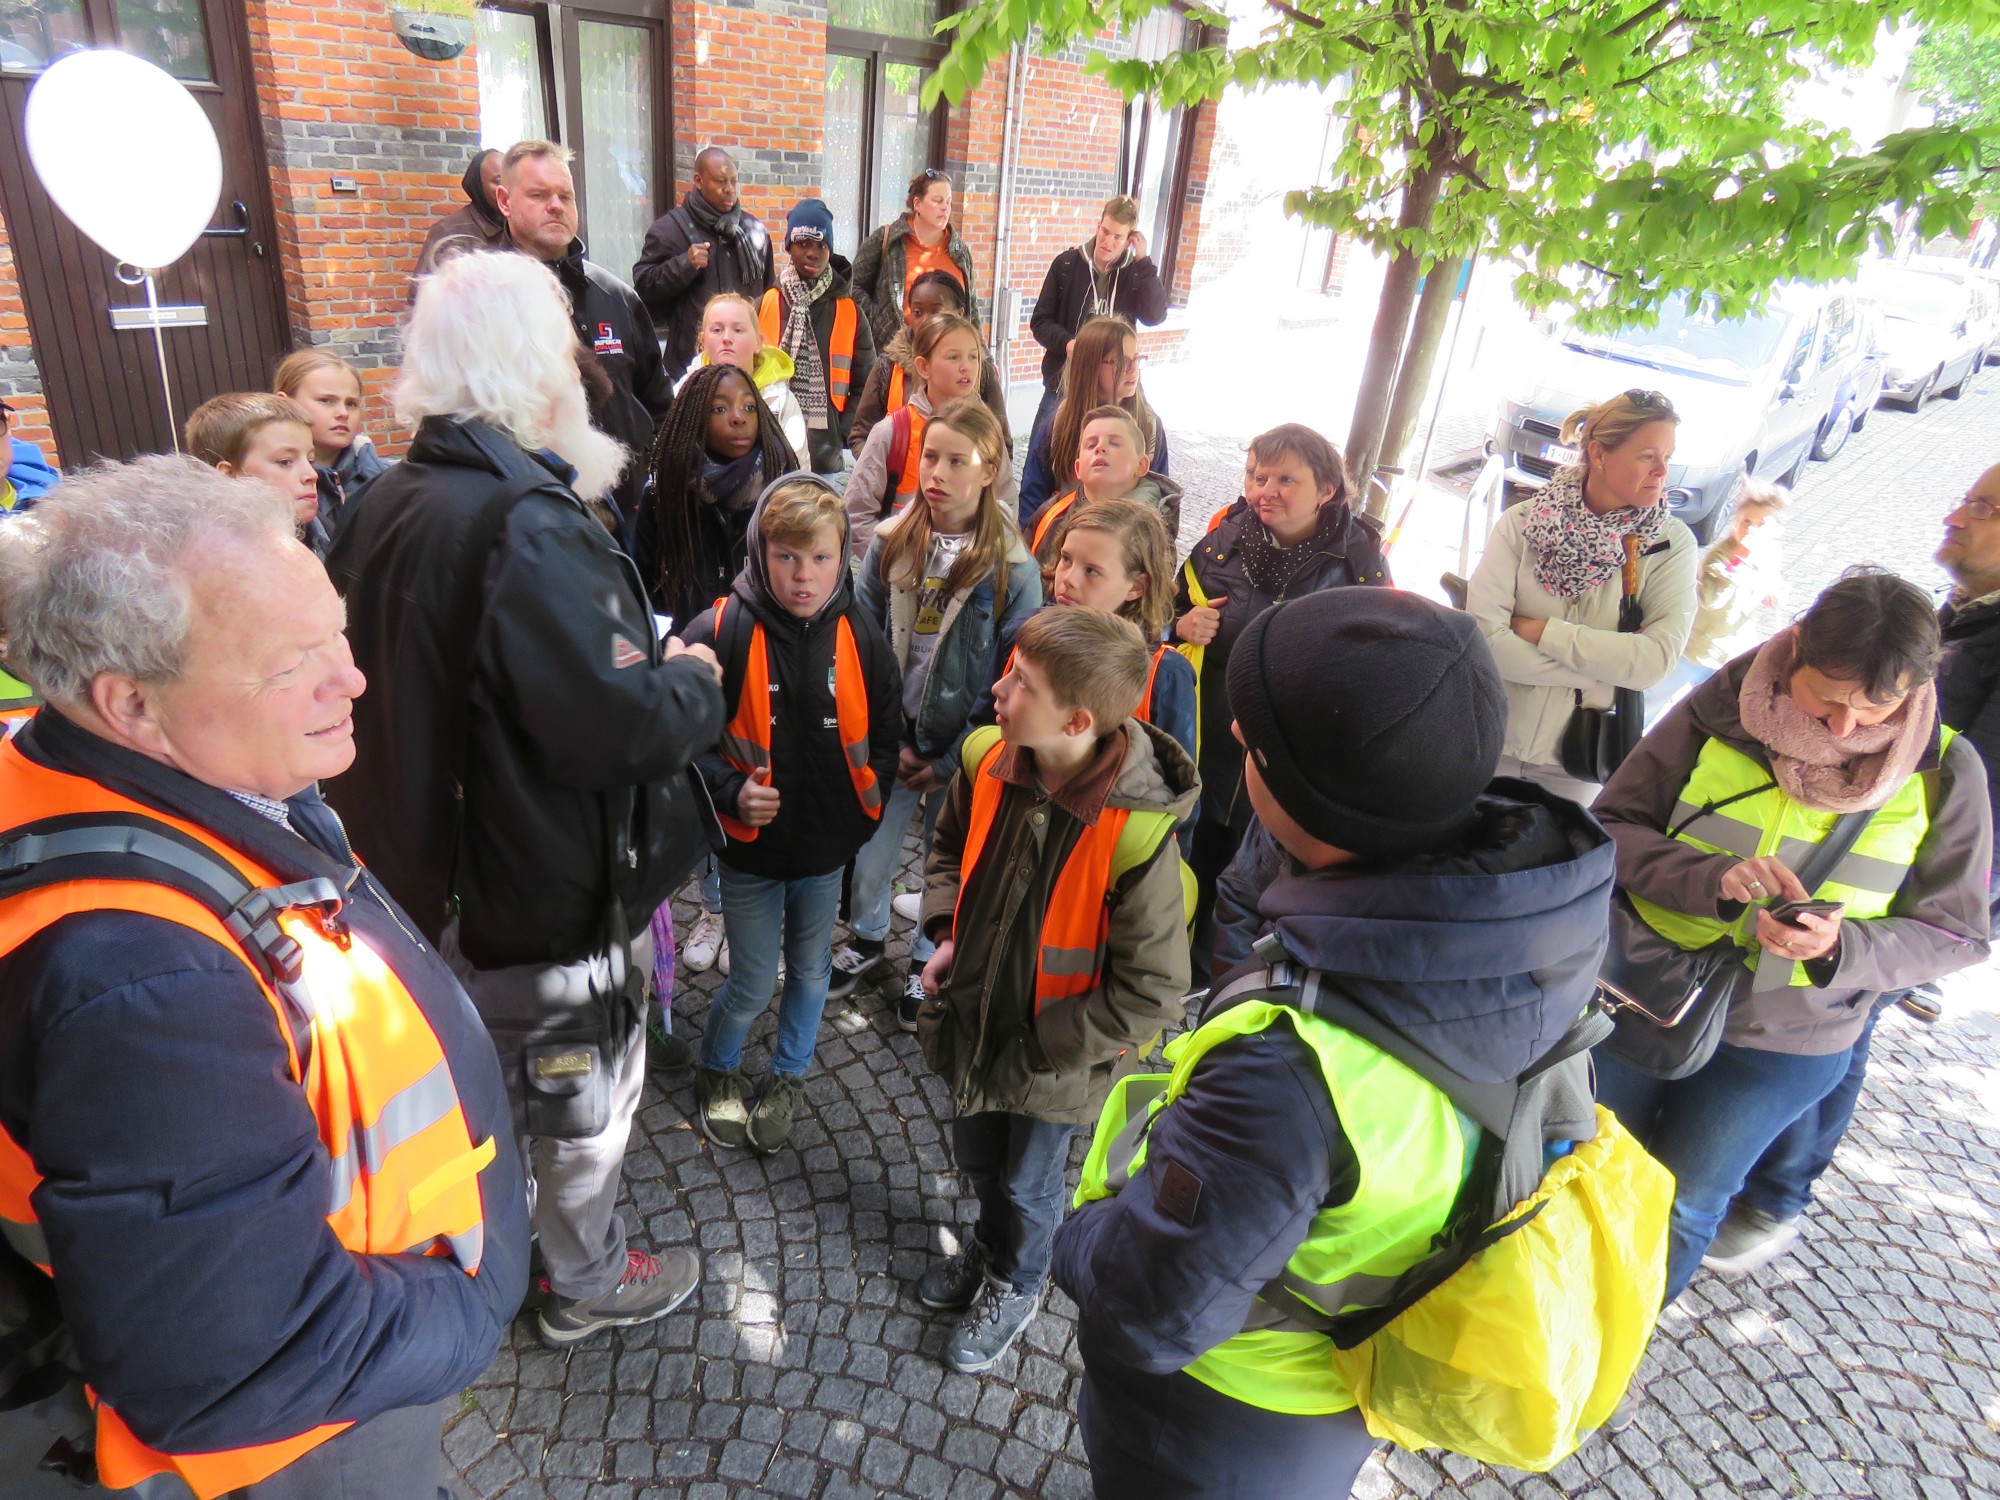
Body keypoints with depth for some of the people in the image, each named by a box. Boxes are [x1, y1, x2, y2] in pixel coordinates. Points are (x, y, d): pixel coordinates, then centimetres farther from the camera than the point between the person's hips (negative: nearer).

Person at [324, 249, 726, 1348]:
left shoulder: (385, 503, 0)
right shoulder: (530, 526, -28)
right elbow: (615, 722, -33)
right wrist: (695, 679, -13)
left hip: (430, 865, 9)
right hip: (554, 886, -8)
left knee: (482, 1072, 29)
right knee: (585, 1091, 15)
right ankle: (586, 1283, 37)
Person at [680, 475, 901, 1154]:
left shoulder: (861, 638, -6)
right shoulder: (720, 633, -16)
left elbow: (886, 736, 6)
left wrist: (866, 796, -5)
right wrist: (731, 792, -22)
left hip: (828, 847, 3)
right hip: (751, 845, -3)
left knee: (810, 969, 20)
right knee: (754, 983, 8)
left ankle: (788, 1078, 45)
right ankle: (716, 1072, 40)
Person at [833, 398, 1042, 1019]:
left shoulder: (1013, 567, -12)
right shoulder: (890, 543, -3)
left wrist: (952, 761, -11)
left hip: (963, 749, -2)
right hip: (889, 739, 2)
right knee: (867, 854, 10)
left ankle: (929, 962, 39)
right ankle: (867, 938, 41)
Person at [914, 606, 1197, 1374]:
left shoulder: (1134, 836, -33)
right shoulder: (989, 761, -17)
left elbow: (1149, 996, -24)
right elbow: (951, 844, 7)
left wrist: (1038, 1048, -20)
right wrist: (947, 931, -8)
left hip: (1051, 1062, -5)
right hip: (971, 1022, 5)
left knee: (1027, 1185, 23)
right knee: (978, 1161, 30)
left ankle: (1015, 1285, 56)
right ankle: (988, 1248, 63)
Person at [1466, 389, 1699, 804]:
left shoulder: (1672, 544, -7)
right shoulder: (1522, 524, -10)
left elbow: (1657, 659, -18)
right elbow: (1485, 640, -19)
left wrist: (1541, 631, -19)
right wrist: (1597, 672, -17)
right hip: (1493, 742, 0)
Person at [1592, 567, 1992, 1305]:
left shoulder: (1945, 772, -11)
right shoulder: (1720, 708, -14)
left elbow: (1953, 933, -6)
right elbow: (1611, 826, -12)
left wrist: (1841, 948, -26)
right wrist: (1712, 878, -30)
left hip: (1785, 1044, 0)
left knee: (1680, 1209, 12)